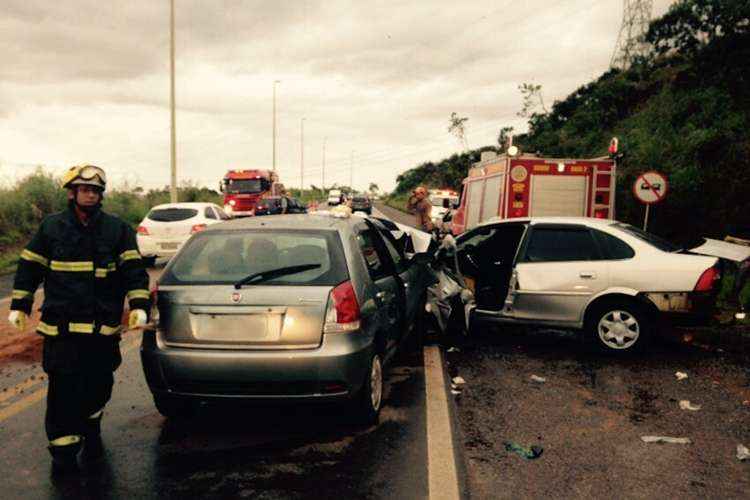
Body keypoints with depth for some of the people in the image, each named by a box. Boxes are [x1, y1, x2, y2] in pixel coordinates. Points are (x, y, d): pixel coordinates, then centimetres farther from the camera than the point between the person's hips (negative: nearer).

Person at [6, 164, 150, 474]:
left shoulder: (117, 229, 2)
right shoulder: (51, 227, 3)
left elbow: (134, 269, -2)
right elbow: (29, 267, 10)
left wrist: (139, 305, -12)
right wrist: (19, 305, 8)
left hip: (104, 328, 1)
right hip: (60, 328, -1)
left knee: (99, 387, 12)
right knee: (63, 391, -1)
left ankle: (91, 432, 37)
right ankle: (63, 451, 12)